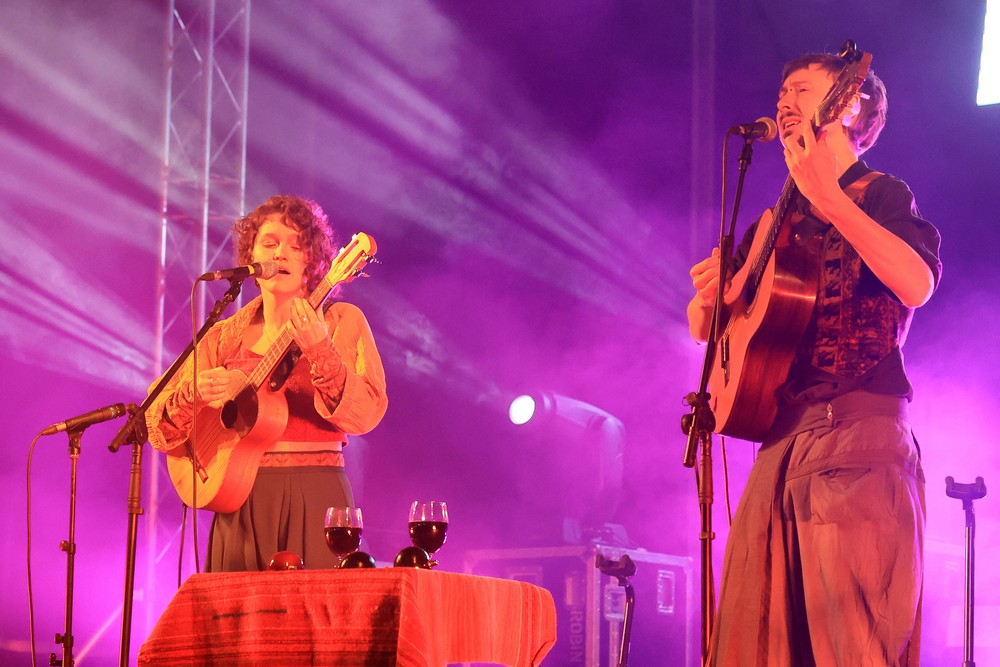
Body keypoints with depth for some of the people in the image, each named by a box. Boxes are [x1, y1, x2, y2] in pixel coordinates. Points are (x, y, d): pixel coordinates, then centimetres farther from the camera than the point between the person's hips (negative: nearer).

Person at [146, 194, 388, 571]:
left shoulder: (341, 322, 4)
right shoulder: (223, 338, 12)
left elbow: (366, 414, -10)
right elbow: (160, 429, 9)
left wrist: (319, 351, -25)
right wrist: (194, 394, -12)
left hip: (314, 501, -2)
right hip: (240, 500, 3)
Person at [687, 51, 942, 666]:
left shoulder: (881, 195, 4)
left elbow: (917, 286, -17)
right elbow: (702, 329, 28)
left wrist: (830, 199, -23)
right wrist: (709, 296, 5)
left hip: (858, 430, -7)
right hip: (780, 438, 7)